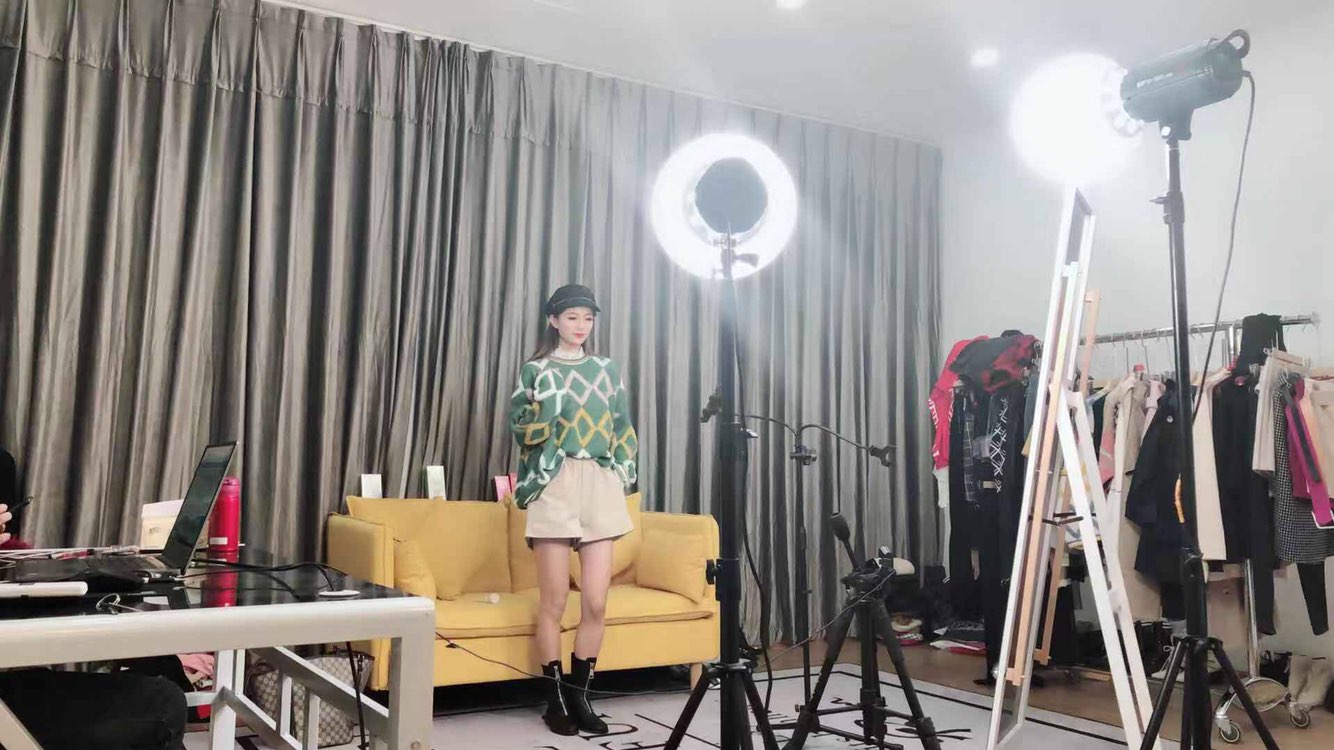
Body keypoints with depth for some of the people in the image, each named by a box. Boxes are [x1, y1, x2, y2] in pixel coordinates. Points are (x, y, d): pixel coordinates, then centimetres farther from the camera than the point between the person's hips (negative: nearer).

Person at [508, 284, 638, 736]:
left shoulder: (607, 370, 16)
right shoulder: (536, 370, 6)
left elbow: (623, 431, 19)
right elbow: (522, 432, -2)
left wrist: (623, 474, 9)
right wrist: (547, 398, -15)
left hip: (600, 487, 3)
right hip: (554, 485, -3)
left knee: (596, 602, -2)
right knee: (554, 601, -1)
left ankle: (579, 695, 12)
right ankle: (555, 700, 11)